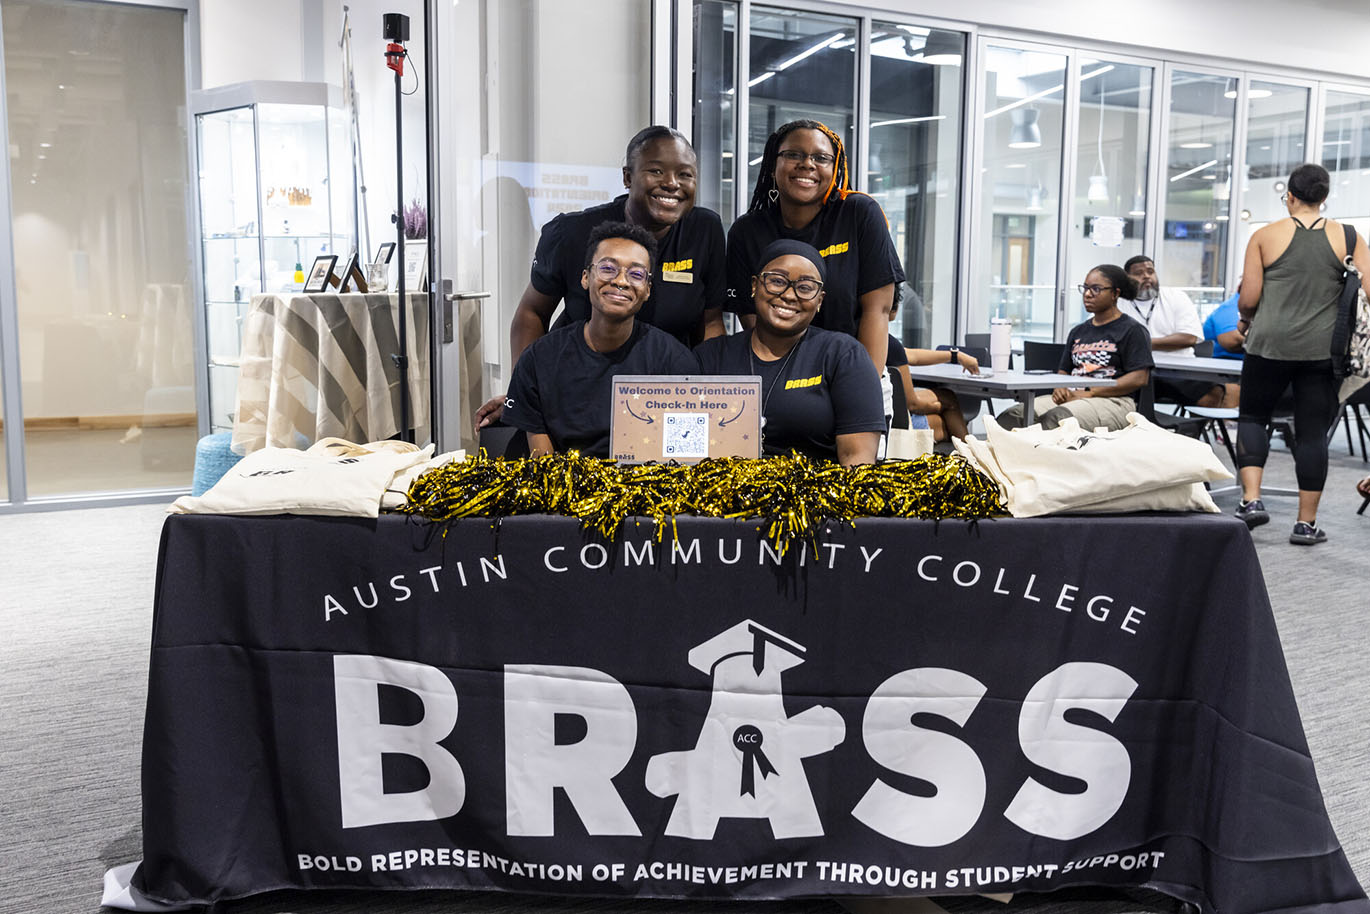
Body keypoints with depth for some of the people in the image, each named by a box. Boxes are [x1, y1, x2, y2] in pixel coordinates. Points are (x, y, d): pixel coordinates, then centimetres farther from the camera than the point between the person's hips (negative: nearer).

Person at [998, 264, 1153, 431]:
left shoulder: (1133, 330, 5)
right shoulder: (1078, 332, 26)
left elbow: (1139, 378, -6)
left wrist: (1089, 393, -12)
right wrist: (1059, 388, 1)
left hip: (1113, 400, -6)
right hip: (1072, 396, 6)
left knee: (1056, 418, -38)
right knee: (1014, 414, -23)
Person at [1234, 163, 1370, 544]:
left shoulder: (1265, 236, 0)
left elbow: (1248, 299, -4)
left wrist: (1247, 320, 18)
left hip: (1270, 344, -1)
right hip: (1324, 349, 1)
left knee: (1252, 416, 15)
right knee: (1313, 431, 6)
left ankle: (1251, 499, -1)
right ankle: (1306, 523, 9)